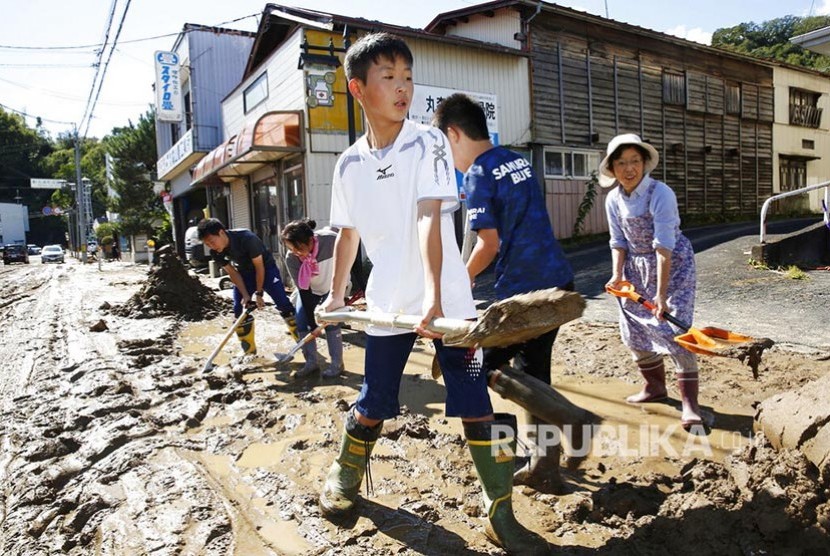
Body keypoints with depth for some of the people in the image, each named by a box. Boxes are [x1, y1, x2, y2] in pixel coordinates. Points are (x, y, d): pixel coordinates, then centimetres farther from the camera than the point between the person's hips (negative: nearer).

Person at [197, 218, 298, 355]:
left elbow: (259, 266, -25)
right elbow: (233, 273, -8)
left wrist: (259, 293, -19)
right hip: (244, 272, 6)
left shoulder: (247, 238, -35)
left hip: (266, 267, -5)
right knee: (239, 310, 1)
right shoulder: (216, 252, -17)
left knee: (283, 303, -13)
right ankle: (248, 350, 14)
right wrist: (245, 295, -17)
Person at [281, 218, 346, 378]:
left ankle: (337, 363, -1)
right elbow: (303, 291, -23)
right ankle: (311, 362, 7)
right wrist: (313, 323, -23)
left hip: (335, 286, -2)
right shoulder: (291, 259, -29)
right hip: (309, 290, 3)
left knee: (331, 321, -14)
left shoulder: (331, 240, -38)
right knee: (301, 321, -6)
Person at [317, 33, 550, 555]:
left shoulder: (428, 143, -7)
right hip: (386, 305, 3)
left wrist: (433, 296, -30)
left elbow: (430, 219, -20)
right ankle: (345, 475, 42)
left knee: (477, 407, -2)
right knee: (372, 404, 14)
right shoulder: (349, 164, 4)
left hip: (447, 301, -2)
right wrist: (336, 294, 24)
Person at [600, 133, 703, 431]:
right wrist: (617, 275, -12)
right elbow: (619, 242, 3)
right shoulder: (613, 199, -4)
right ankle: (655, 386, 31)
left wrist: (661, 293, -32)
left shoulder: (660, 193, -23)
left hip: (673, 264, -6)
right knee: (634, 329, 10)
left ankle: (689, 403, -4)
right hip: (637, 267, 6)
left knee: (675, 330, -13)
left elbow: (664, 246, -29)